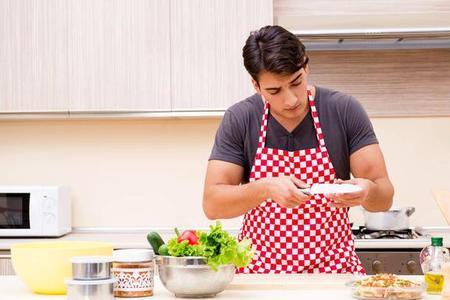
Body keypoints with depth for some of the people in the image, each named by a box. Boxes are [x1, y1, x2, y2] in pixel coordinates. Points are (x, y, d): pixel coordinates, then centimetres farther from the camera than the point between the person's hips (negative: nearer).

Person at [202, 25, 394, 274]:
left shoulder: (345, 111, -3)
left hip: (334, 270, 0)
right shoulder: (239, 120, -2)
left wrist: (367, 191, -26)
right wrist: (266, 188, -23)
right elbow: (211, 204, -6)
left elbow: (384, 198, -3)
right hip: (259, 270, 0)